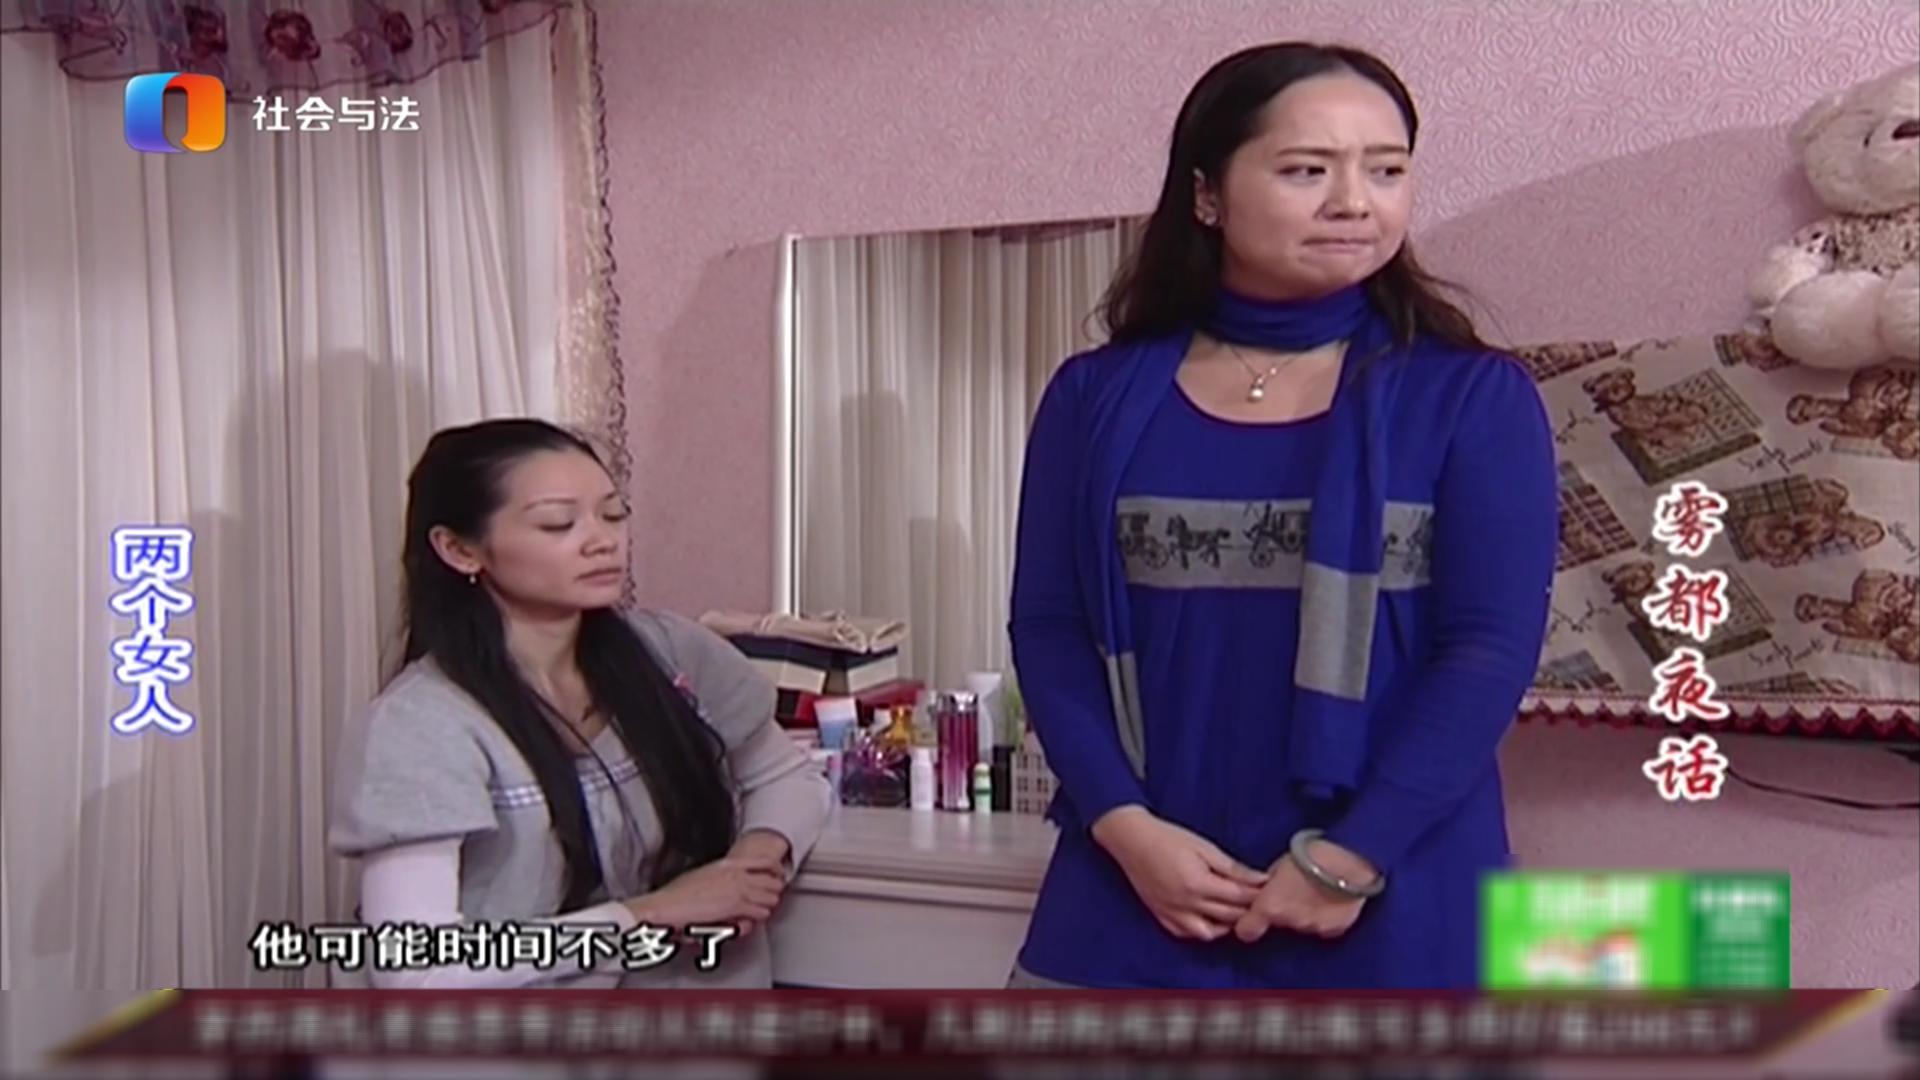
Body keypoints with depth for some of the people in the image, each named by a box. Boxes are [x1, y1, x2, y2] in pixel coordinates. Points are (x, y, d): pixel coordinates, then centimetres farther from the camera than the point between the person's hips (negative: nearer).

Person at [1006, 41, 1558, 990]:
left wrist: (1348, 860, -13)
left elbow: (1492, 647, -6)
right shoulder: (1098, 395, 5)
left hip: (1393, 902, -1)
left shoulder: (1475, 398, 0)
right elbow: (1048, 627, 3)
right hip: (1137, 890, 2)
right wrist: (1123, 824, -11)